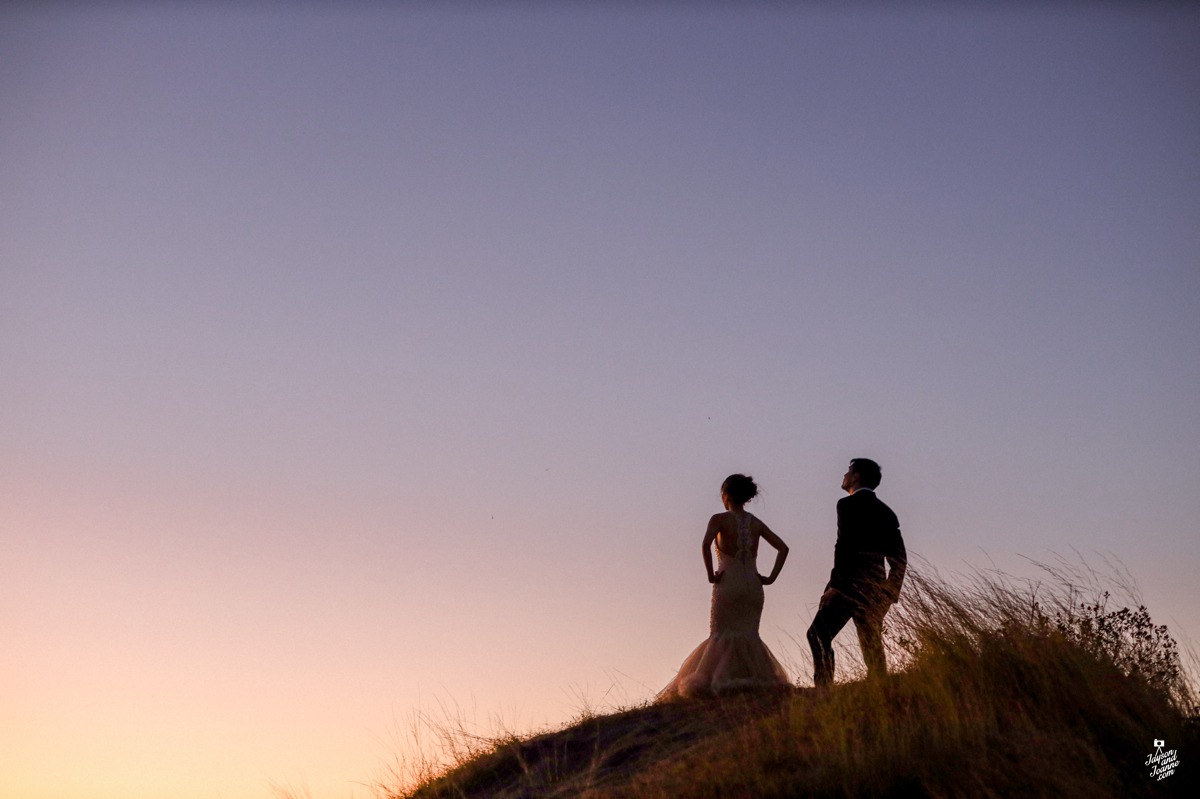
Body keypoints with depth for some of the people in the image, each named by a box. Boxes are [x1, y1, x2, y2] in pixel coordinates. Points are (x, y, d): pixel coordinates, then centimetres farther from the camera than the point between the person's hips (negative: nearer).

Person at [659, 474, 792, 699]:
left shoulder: (720, 519, -4)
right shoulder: (756, 523, 10)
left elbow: (706, 544, -22)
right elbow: (783, 548, 6)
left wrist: (711, 574, -13)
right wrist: (771, 577, 6)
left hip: (728, 584, -4)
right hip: (753, 585, 4)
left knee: (721, 636, 2)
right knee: (749, 636, 10)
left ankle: (719, 681, -10)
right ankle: (759, 678, -2)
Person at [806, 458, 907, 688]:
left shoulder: (849, 504, -2)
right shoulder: (885, 512, 20)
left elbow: (844, 545, -14)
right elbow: (899, 558, 18)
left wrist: (835, 584, -13)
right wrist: (890, 593, 19)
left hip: (850, 583, -8)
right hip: (875, 588, 8)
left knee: (819, 634, -11)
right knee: (872, 644, 8)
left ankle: (824, 688, -24)